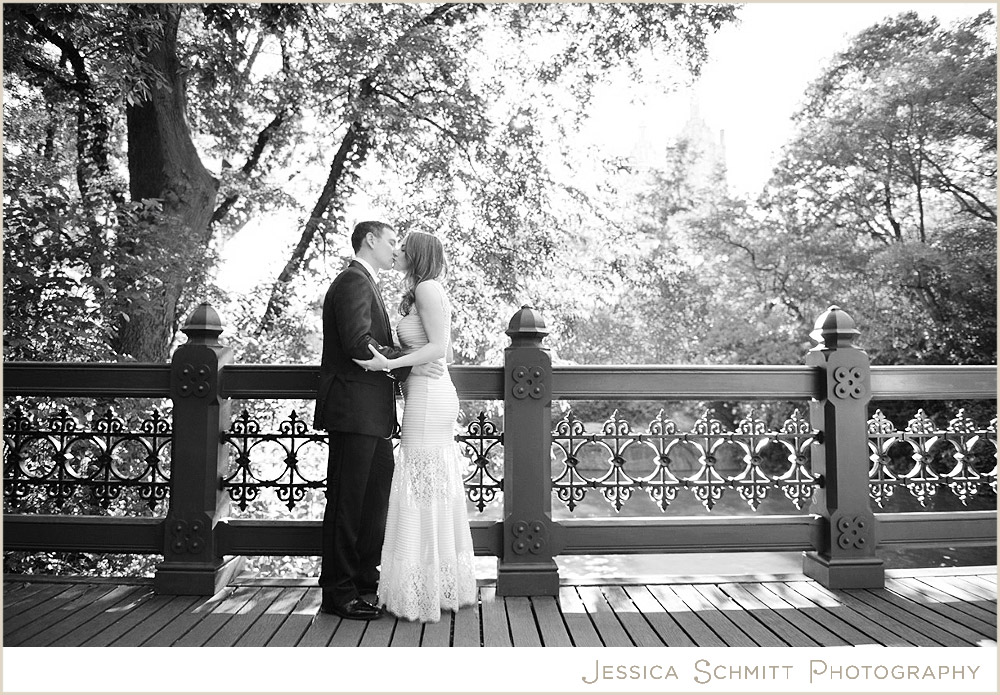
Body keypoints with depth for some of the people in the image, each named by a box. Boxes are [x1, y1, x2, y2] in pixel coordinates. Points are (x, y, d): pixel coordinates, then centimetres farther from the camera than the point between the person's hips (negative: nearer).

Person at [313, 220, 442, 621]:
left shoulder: (366, 284, 23)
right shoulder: (353, 282, -10)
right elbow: (358, 344, -21)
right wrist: (409, 364, -17)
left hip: (372, 414, 11)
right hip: (354, 409, -11)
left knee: (377, 494, 17)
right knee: (346, 501, -3)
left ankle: (365, 578, 30)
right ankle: (338, 594, 7)